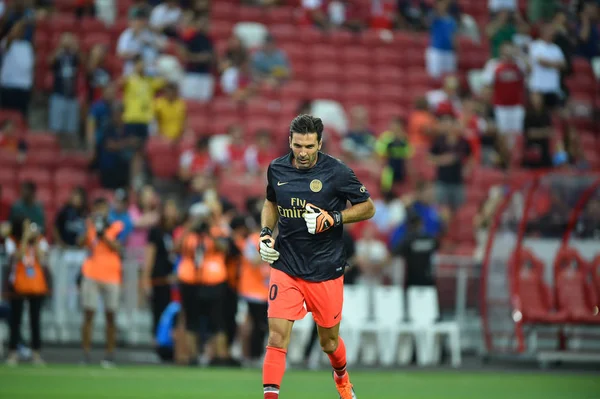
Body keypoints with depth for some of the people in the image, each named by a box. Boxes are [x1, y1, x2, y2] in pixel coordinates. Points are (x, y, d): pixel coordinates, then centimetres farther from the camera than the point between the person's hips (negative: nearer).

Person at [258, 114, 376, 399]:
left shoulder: (337, 172, -11)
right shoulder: (276, 169, 0)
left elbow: (368, 207, -2)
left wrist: (333, 218, -17)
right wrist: (266, 232, 3)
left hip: (326, 270, -1)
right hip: (285, 267, 1)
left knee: (329, 341, 14)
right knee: (277, 337, -15)